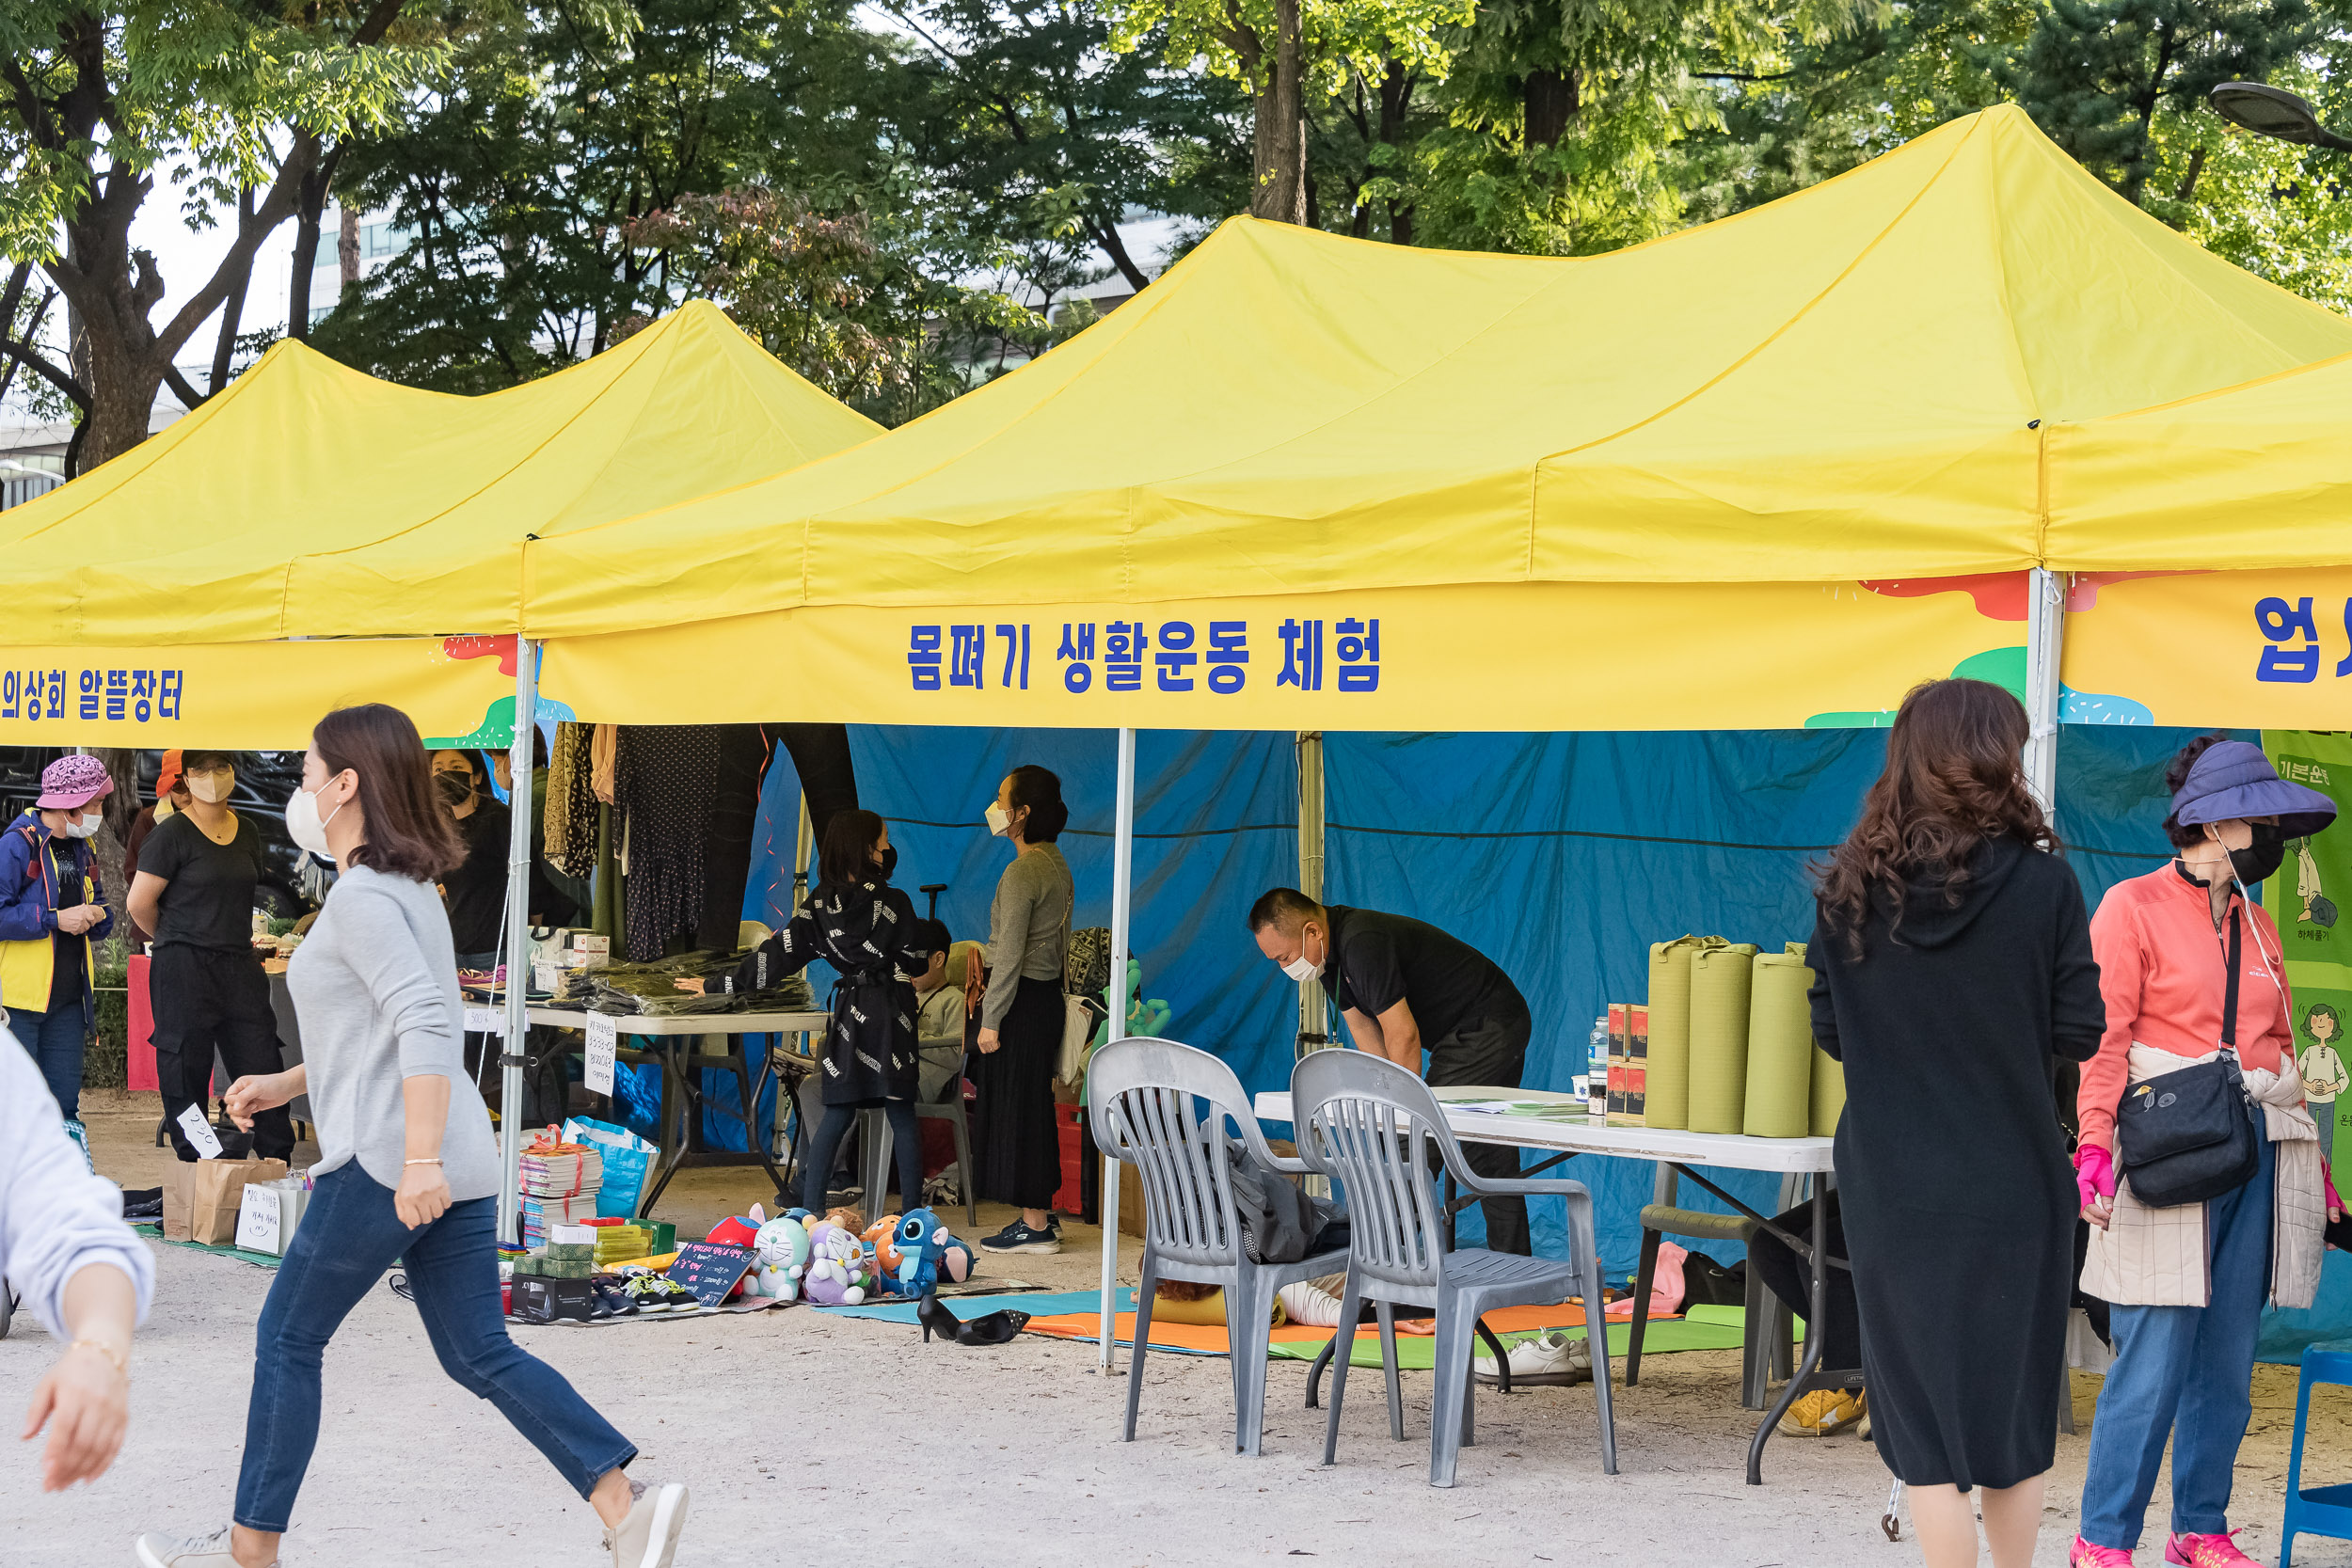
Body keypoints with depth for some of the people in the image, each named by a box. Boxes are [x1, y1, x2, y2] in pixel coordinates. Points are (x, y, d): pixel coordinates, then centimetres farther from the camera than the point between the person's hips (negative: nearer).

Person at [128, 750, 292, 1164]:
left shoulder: (246, 832, 12)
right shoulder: (173, 833, -8)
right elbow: (140, 904, -6)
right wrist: (179, 941, 7)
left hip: (240, 967, 6)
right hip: (184, 972, -6)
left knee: (262, 1064, 3)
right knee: (186, 1072, 0)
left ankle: (280, 1160, 9)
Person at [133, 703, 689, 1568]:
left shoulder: (363, 896, -12)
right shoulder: (410, 888, 18)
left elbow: (425, 1025, -24)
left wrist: (419, 1159, -29)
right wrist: (285, 1082, 26)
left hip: (385, 1164, -9)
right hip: (461, 1164, 9)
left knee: (287, 1338, 6)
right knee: (480, 1354, 8)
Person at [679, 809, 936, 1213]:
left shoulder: (818, 906, 0)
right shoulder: (893, 904, -10)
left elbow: (778, 954, 0)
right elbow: (917, 961, -2)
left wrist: (720, 985, 7)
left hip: (849, 1012, 3)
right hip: (891, 1014, -3)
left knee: (836, 1116, 9)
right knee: (902, 1116, 3)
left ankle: (809, 1209, 4)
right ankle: (913, 1212, 4)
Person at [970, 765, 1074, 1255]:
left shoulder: (1022, 872, -17)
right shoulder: (1057, 865, 12)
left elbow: (1010, 956, -19)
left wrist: (990, 1021, -17)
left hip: (1022, 998, -9)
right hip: (1049, 994, 9)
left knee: (1016, 1108, -3)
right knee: (1033, 1106, 15)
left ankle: (1034, 1226, 0)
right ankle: (1041, 1214, 20)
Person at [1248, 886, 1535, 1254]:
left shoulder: (1363, 944, -28)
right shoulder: (1330, 950, 3)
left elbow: (1403, 1037, -26)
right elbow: (1364, 1030, 6)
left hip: (1486, 1028, -10)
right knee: (1491, 1158, 12)